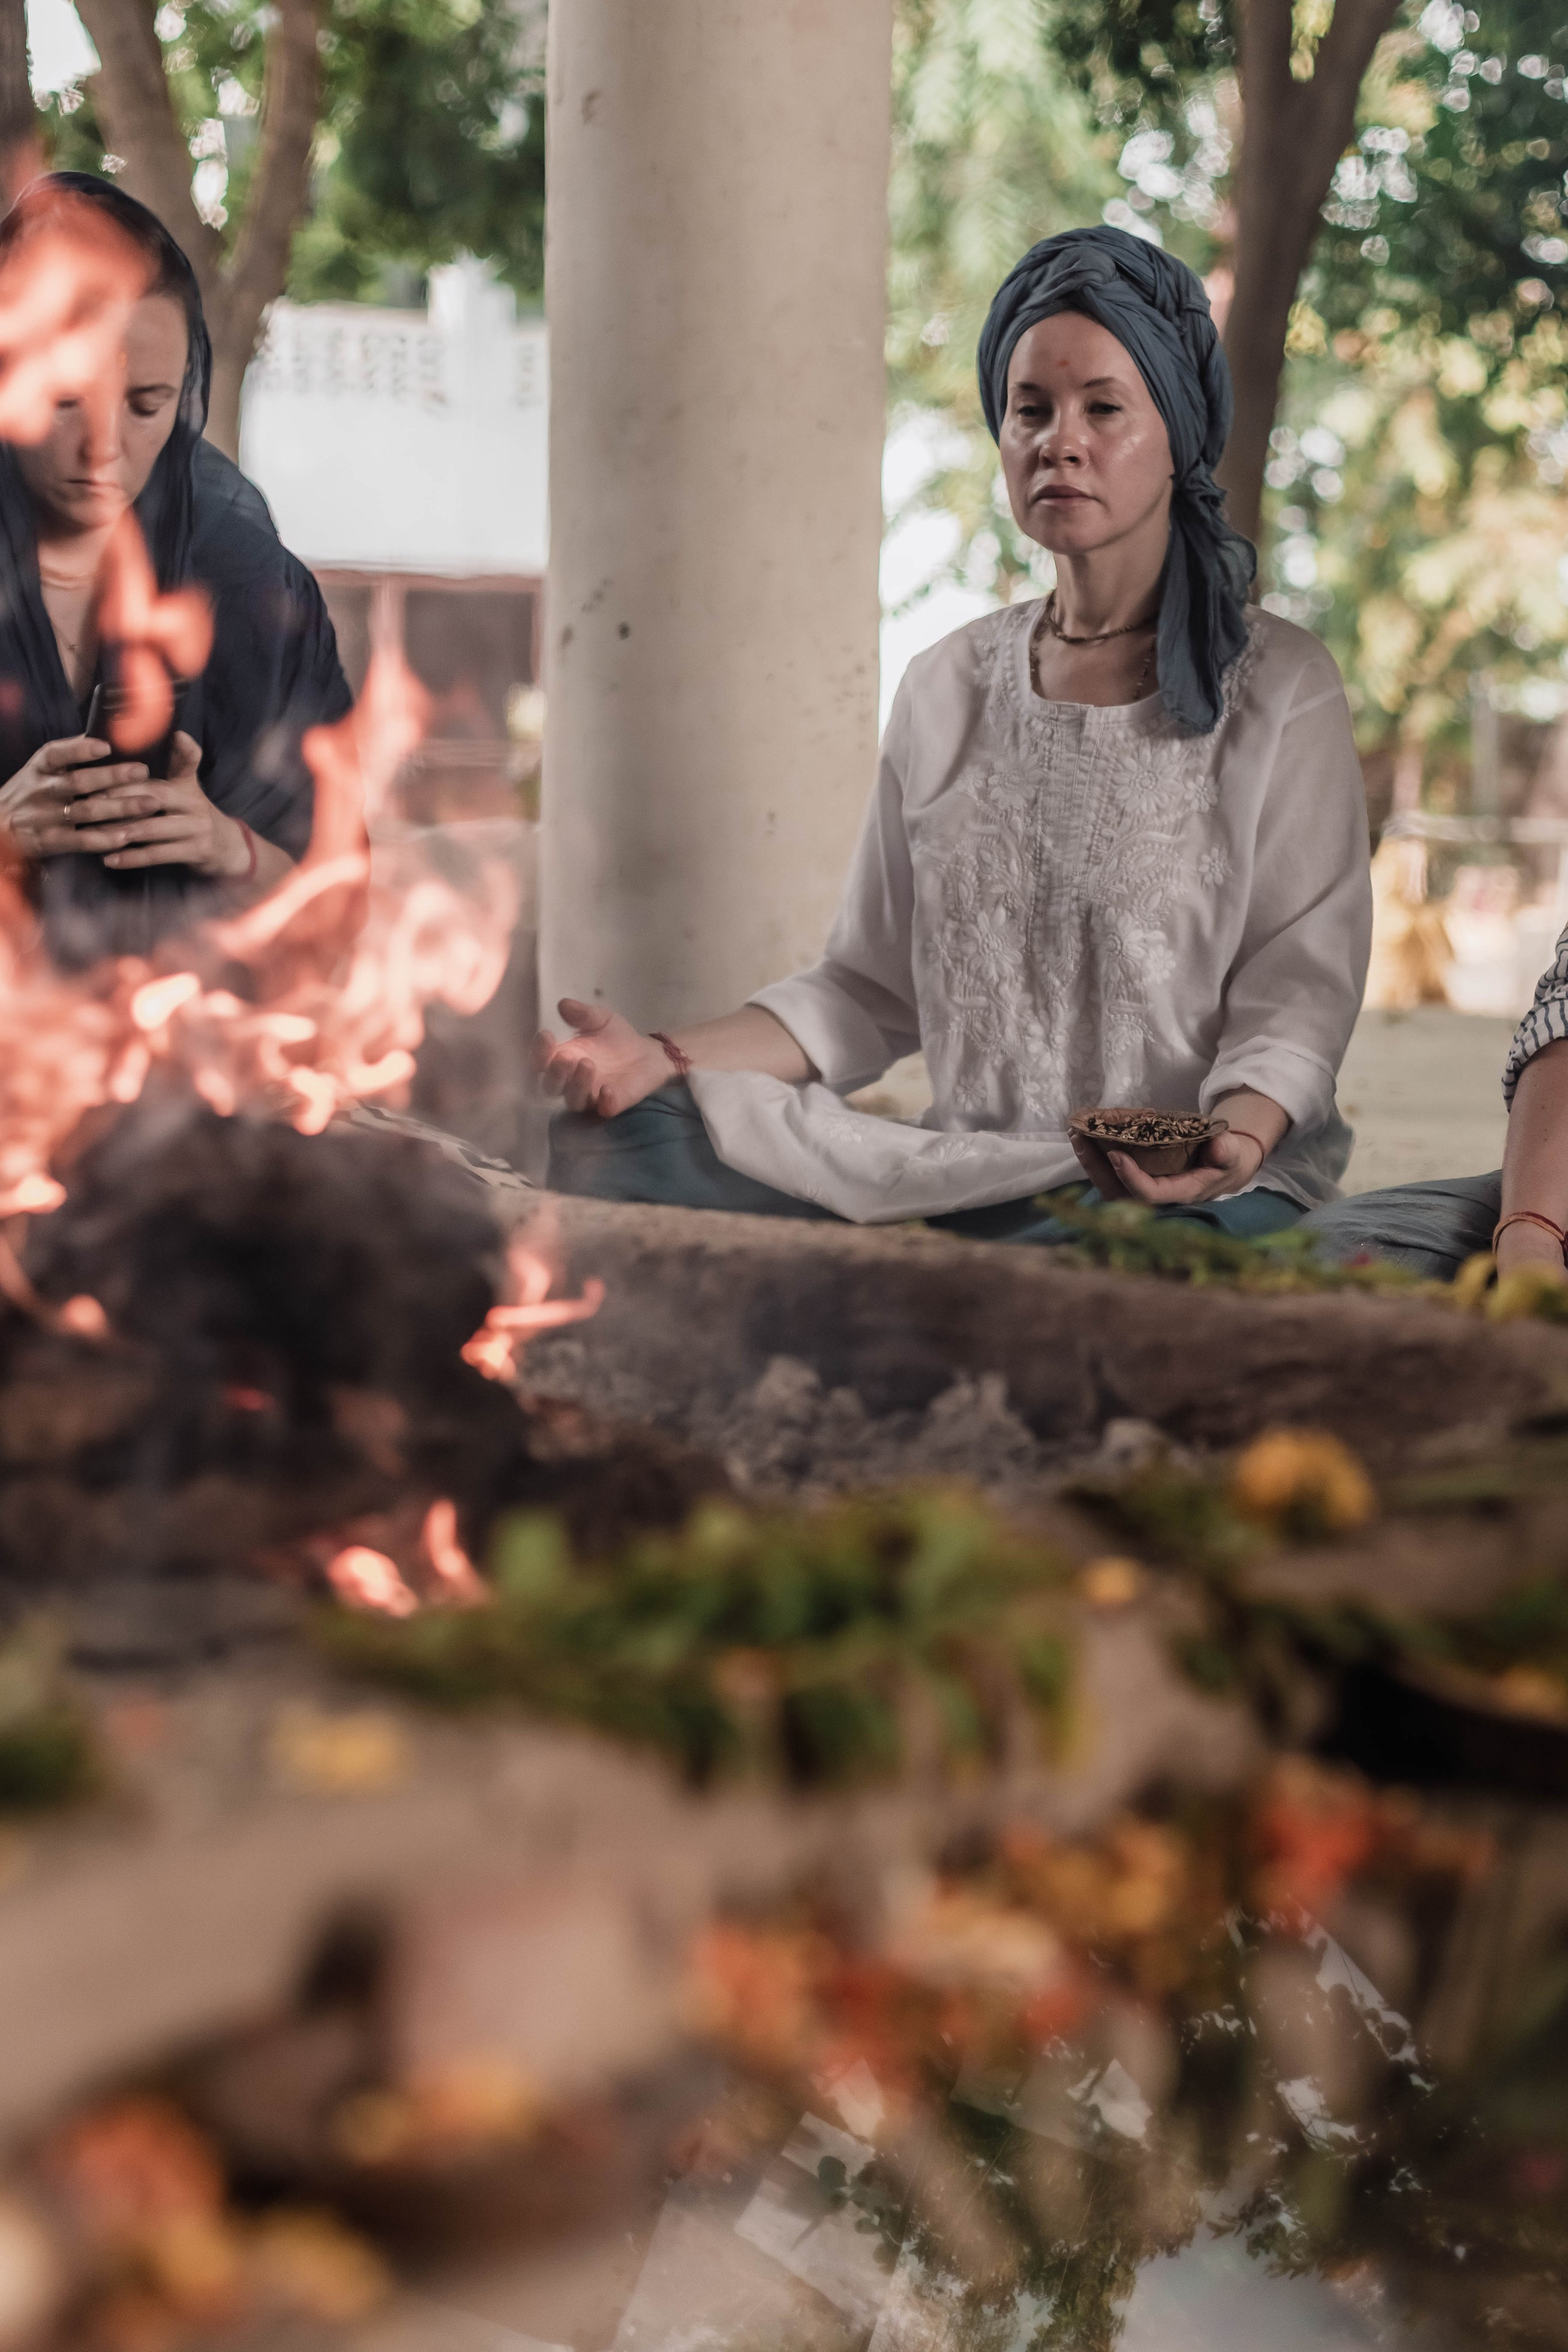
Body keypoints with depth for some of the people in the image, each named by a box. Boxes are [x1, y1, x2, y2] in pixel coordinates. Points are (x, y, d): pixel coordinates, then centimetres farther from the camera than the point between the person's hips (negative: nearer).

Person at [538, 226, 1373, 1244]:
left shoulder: (1283, 691, 1)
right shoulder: (949, 688, 14)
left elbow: (1298, 994, -4)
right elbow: (874, 986, 13)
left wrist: (1232, 1139, -26)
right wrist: (669, 1061, -3)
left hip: (1184, 1194, -3)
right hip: (970, 1175, 4)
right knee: (612, 1148, -20)